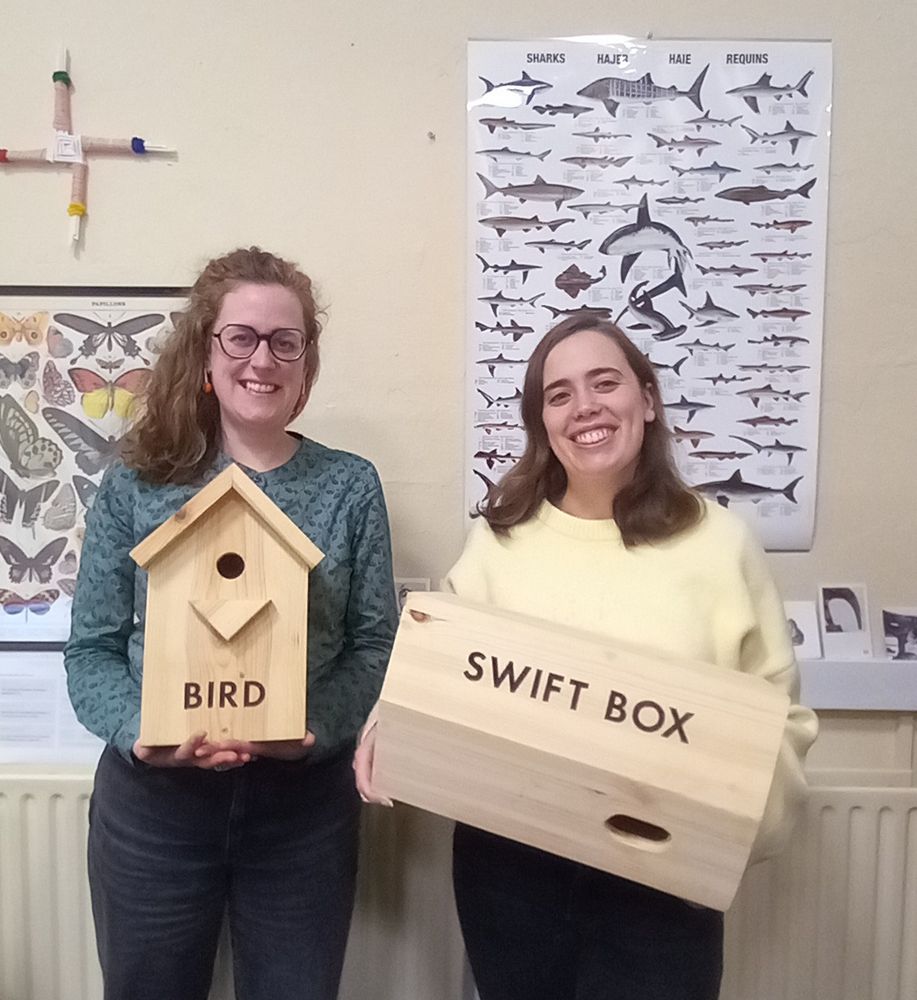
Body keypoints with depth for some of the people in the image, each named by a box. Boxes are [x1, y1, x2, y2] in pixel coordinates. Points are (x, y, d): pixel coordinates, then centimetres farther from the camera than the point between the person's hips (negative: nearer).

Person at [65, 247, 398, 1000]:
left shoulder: (350, 486, -2)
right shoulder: (136, 485, -2)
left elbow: (375, 644, -3)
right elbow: (91, 648, 0)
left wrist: (314, 726, -19)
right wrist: (141, 731, -17)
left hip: (304, 800, 0)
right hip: (152, 800, 1)